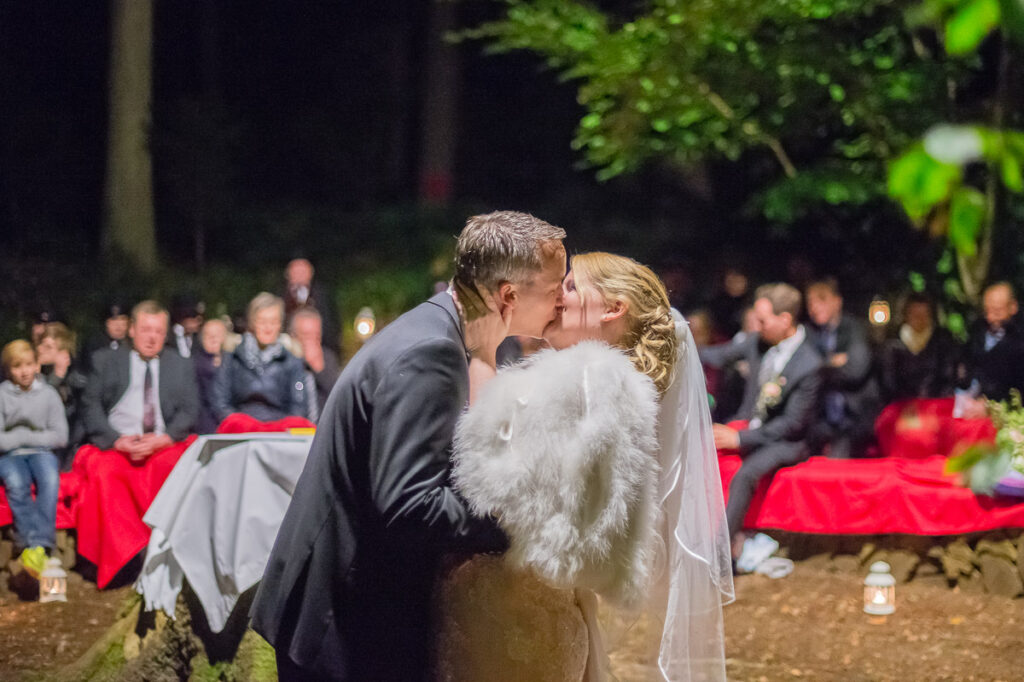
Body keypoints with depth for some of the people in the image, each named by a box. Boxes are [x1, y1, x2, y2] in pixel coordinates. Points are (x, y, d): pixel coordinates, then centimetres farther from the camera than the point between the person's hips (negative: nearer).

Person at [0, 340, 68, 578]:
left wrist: (25, 437, -2)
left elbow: (60, 436, 2)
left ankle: (38, 546, -44)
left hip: (41, 452, 1)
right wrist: (24, 437, -4)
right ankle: (35, 543, -44)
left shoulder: (48, 394, 7)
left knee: (50, 478, -34)